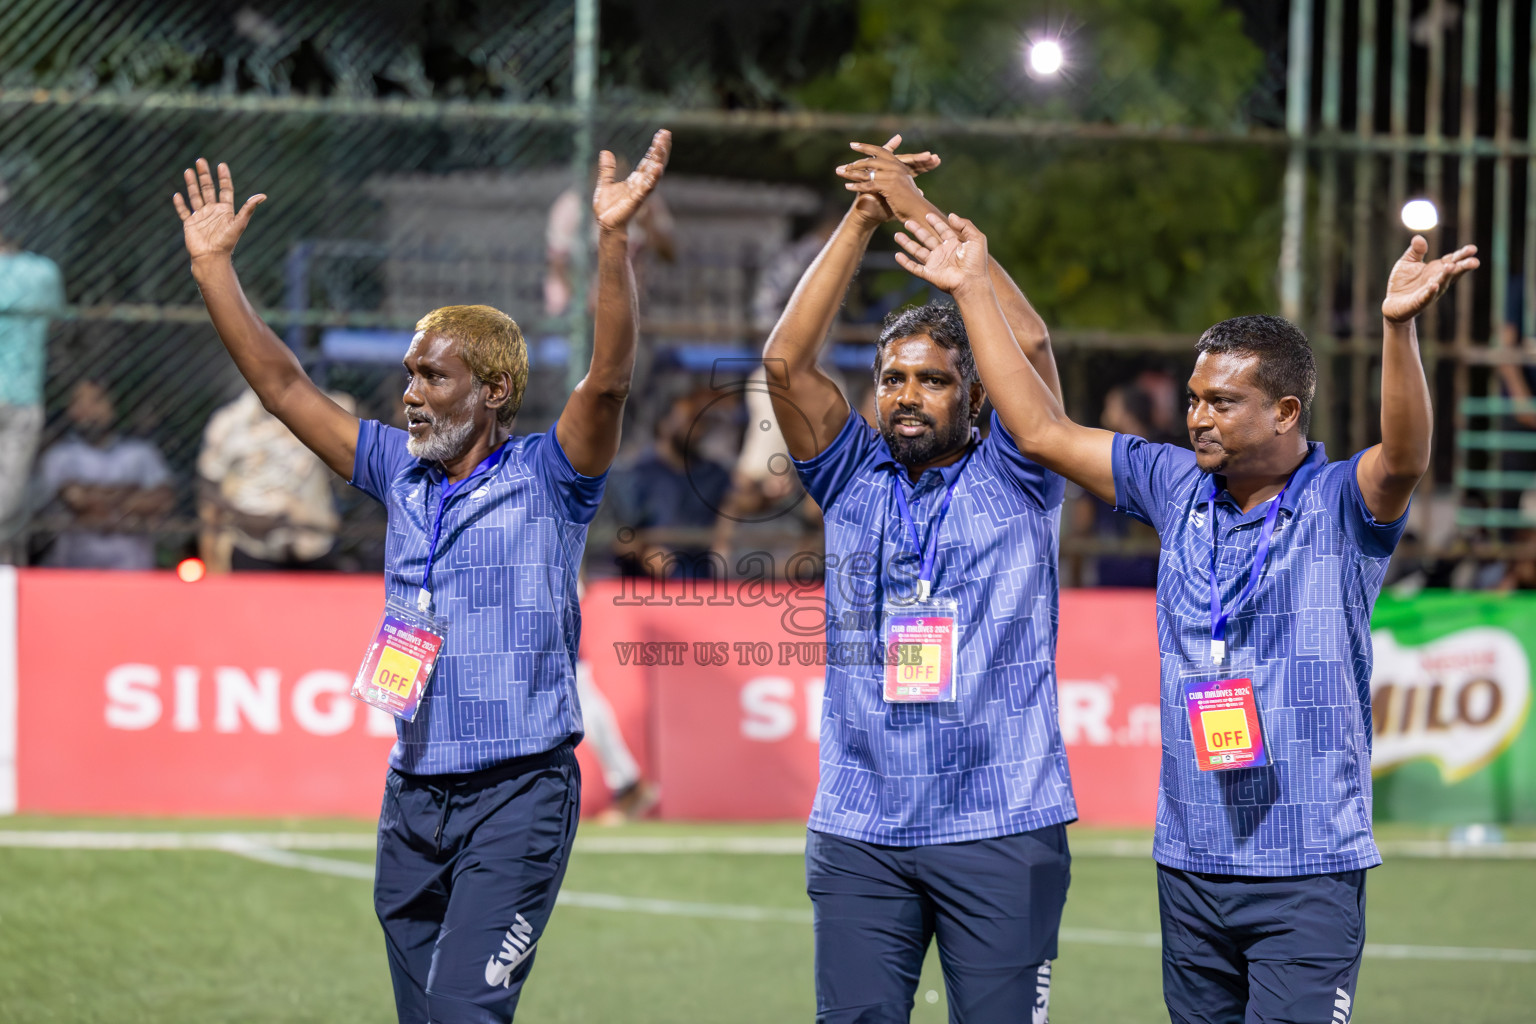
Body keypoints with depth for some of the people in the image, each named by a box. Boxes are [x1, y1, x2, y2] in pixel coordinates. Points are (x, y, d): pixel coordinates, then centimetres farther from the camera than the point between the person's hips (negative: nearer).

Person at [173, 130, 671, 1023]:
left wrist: (614, 240, -29)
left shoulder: (548, 476, -3)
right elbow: (285, 388, 16)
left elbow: (609, 380, -19)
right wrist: (215, 267, 13)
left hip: (518, 794, -6)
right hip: (413, 795, 6)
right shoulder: (402, 473, 12)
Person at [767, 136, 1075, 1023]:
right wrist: (862, 220, -6)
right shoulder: (854, 480, 11)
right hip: (859, 829, 3)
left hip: (1002, 826, -3)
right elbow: (786, 360, -1)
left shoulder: (1013, 479, 4)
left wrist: (923, 211, -7)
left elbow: (1029, 345, -10)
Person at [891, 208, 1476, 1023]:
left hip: (1307, 872, -5)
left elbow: (1403, 457, -27)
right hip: (1189, 860, 6)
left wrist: (1398, 327, -43)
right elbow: (1041, 430, 15)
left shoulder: (1342, 505, -5)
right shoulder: (1179, 487, 10)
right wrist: (973, 290, 14)